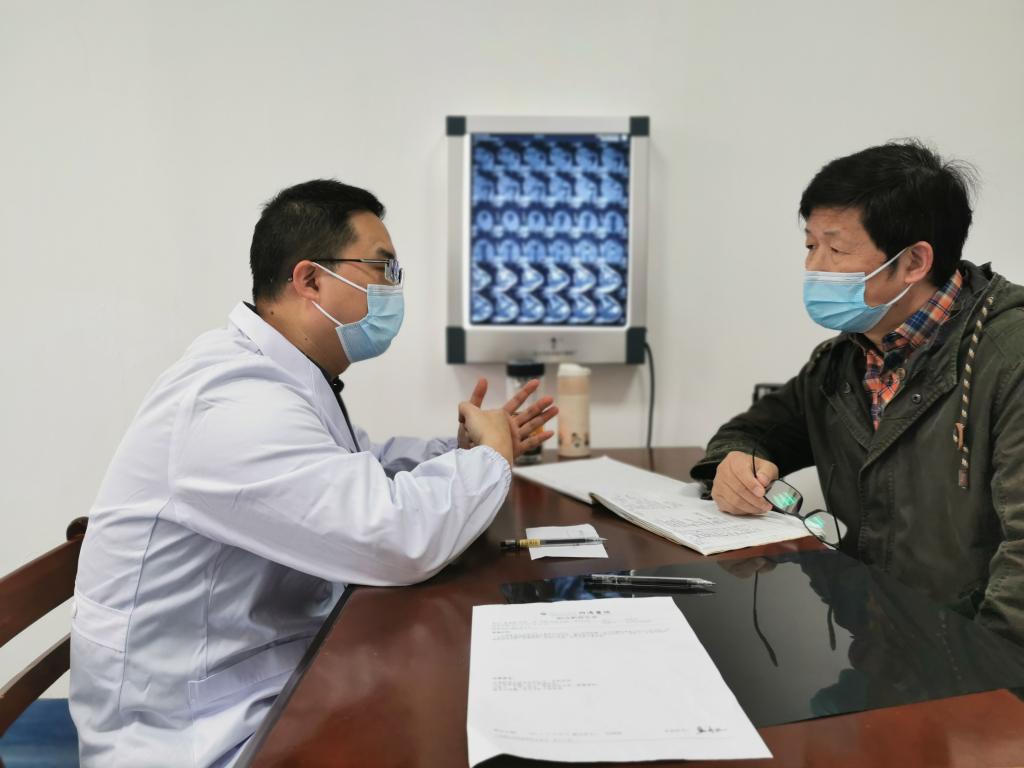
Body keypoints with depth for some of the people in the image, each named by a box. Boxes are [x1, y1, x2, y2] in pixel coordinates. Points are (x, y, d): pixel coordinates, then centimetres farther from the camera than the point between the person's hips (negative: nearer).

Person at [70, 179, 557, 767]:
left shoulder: (287, 377, 6)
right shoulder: (237, 399, -27)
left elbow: (360, 470, 22)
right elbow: (400, 537, -34)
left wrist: (462, 452, 5)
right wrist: (490, 455, -14)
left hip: (276, 675, 9)